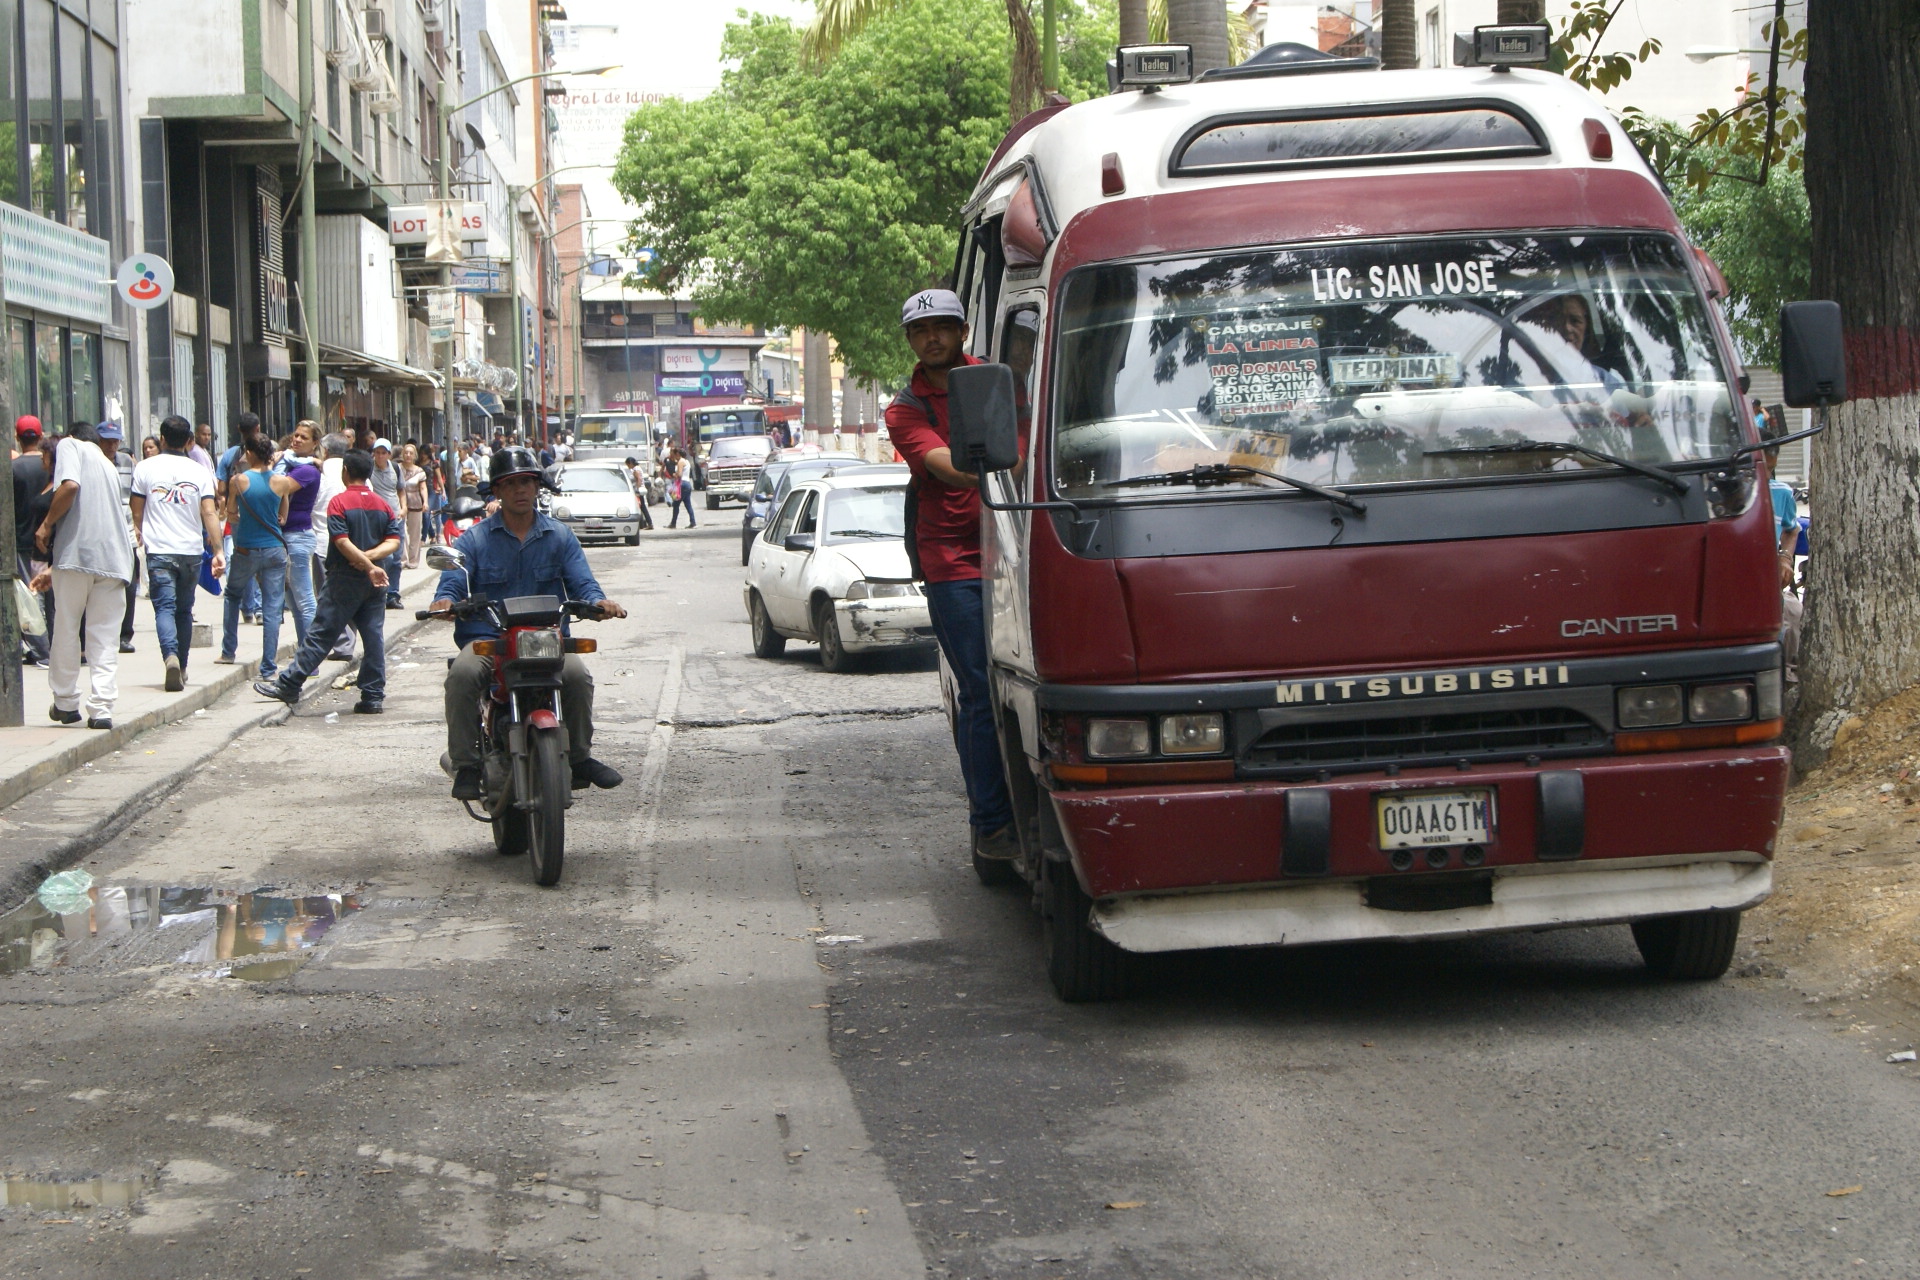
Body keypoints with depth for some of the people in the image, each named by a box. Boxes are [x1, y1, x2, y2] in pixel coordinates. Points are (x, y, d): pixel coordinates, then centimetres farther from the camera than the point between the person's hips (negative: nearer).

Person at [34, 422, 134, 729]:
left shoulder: (70, 446, 6)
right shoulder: (107, 464, 27)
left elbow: (70, 485, -17)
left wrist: (47, 524, -5)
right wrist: (55, 569, 38)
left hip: (77, 551, -5)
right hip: (114, 558, 5)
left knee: (66, 629, 9)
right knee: (105, 637, 5)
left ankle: (66, 703, 17)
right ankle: (102, 709, -5)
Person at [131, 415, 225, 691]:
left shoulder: (145, 468, 0)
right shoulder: (199, 472, 2)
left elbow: (137, 510, 9)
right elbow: (210, 513, -6)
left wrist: (139, 531, 29)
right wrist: (218, 551, -7)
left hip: (159, 549, -2)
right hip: (191, 550, 2)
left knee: (165, 606, -6)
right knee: (184, 609, 14)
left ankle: (170, 656, -31)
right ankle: (182, 669, 20)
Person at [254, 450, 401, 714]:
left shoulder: (339, 502, -9)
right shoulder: (383, 505, 7)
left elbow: (342, 542, -17)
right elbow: (394, 541, 1)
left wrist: (369, 566, -15)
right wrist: (370, 557, -9)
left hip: (344, 580, -5)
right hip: (374, 584, 5)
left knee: (320, 634, -2)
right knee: (373, 637, 5)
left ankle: (289, 686, 3)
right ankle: (374, 696, 4)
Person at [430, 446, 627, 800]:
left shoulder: (560, 536, 15)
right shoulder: (473, 540, 12)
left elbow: (582, 582, 5)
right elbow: (452, 582, 0)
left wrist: (598, 601, -19)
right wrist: (444, 601, -26)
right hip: (486, 636, -1)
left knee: (577, 675, -29)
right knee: (462, 675, -33)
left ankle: (580, 757, -9)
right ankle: (466, 766, -22)